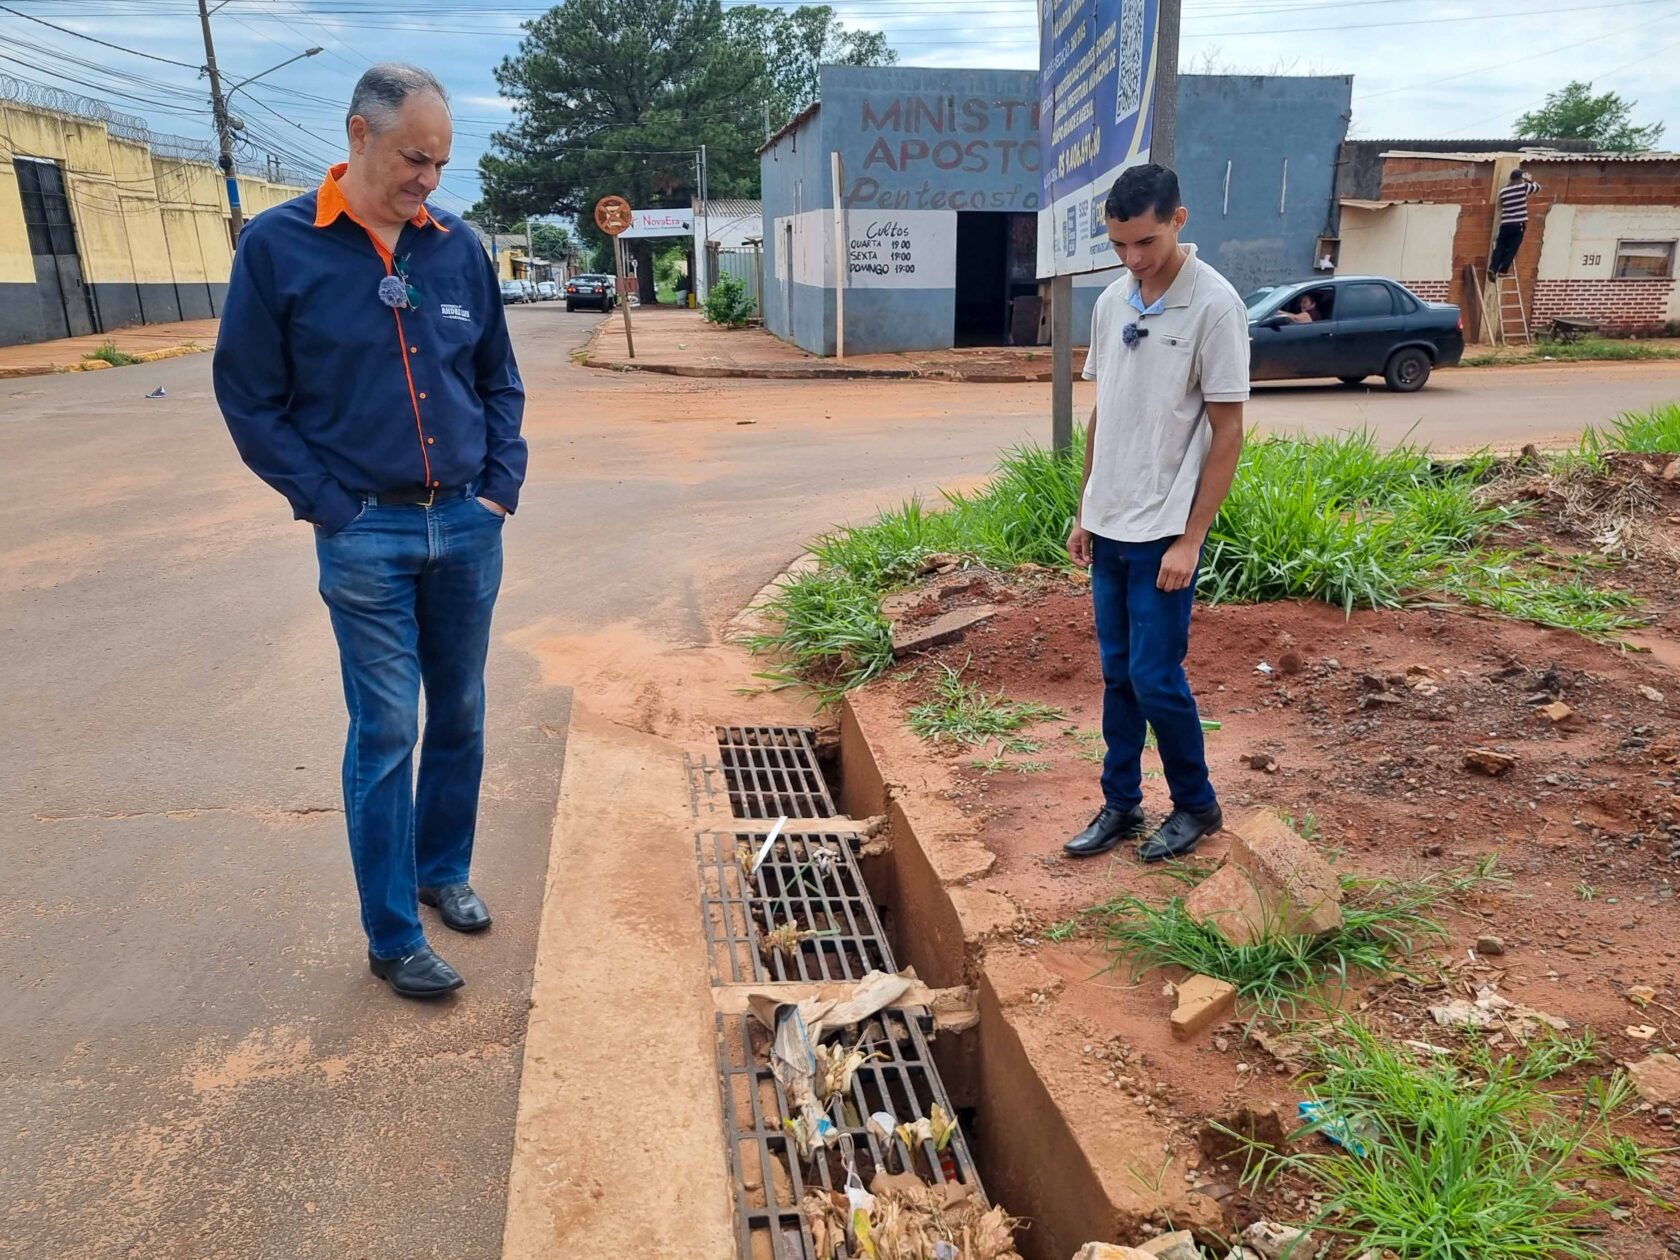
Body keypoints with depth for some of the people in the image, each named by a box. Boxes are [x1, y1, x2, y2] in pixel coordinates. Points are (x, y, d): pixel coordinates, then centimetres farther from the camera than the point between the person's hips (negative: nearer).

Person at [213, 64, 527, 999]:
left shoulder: (460, 246, 4)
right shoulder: (279, 246, -6)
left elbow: (500, 380, 13)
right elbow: (251, 402, -3)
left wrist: (502, 488, 4)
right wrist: (333, 505, -8)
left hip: (469, 525, 4)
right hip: (366, 536, -3)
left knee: (461, 716, 13)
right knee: (387, 733, 1)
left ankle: (445, 871, 34)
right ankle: (393, 939, 15)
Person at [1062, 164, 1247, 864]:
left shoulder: (1215, 306, -12)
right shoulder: (1111, 303, 8)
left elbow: (1227, 431, -12)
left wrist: (1191, 539, -14)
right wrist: (1084, 510, 14)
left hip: (1164, 532, -6)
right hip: (1108, 525, 6)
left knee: (1155, 677, -1)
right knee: (1118, 675, 13)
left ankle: (1197, 806, 21)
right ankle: (1121, 806, 26)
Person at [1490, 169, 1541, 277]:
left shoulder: (1503, 191, 6)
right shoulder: (1523, 187, -2)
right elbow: (1537, 187, 15)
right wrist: (1528, 180, 30)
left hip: (1505, 224, 3)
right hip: (1519, 224, -3)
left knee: (1500, 247, 5)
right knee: (1511, 249, 1)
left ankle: (1492, 268, -7)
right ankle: (1502, 270, -3)